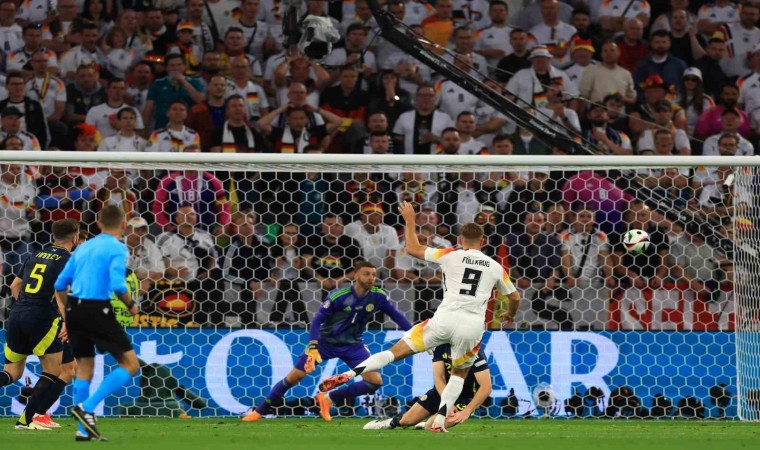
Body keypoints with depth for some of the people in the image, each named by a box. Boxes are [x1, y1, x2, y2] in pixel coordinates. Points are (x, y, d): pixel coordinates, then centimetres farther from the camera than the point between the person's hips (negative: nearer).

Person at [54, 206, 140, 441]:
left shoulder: (83, 248, 17)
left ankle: (84, 430, 12)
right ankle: (86, 408, -12)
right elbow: (118, 285, -18)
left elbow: (60, 285, 17)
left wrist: (67, 318, 27)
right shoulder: (117, 248, -4)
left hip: (74, 308, 7)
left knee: (84, 368, 15)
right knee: (130, 364, 0)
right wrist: (131, 305, 1)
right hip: (98, 309, -7)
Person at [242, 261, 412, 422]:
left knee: (375, 382, -11)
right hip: (325, 341, -3)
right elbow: (318, 320, -20)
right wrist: (312, 347, -31)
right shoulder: (338, 296, -23)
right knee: (294, 377, -6)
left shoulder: (378, 297, -14)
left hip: (352, 345, 3)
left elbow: (397, 316, -3)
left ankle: (329, 399, 4)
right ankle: (259, 411, 9)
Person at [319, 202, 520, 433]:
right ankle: (439, 422, 12)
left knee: (396, 351, 1)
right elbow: (514, 297, 27)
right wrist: (510, 314, 49)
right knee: (459, 374, 25)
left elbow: (413, 249, 13)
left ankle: (348, 374, -16)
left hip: (445, 319, -2)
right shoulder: (496, 268, 13)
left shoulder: (451, 256, 6)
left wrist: (410, 221, 28)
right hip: (473, 327, 2)